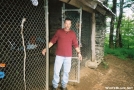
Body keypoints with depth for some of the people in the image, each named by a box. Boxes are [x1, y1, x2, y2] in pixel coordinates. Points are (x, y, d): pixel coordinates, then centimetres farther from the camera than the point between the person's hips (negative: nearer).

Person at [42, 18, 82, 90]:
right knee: (56, 71, 3)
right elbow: (52, 41, 3)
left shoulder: (73, 33, 5)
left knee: (66, 71, 10)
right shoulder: (59, 31, 1)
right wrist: (46, 48, -3)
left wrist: (79, 53, 0)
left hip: (68, 56, 2)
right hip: (59, 55, -1)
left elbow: (75, 44, 7)